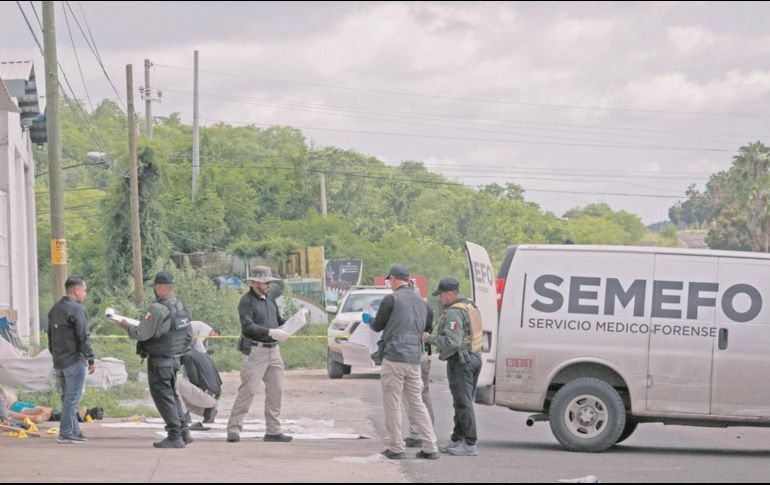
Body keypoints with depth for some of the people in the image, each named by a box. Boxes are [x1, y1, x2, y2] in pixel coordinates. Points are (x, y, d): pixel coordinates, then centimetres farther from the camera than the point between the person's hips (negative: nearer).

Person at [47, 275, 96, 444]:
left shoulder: (54, 309, 14)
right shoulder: (76, 309, -14)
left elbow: (50, 337, 19)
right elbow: (83, 337, -17)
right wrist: (91, 360, -12)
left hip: (58, 362, 9)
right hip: (74, 361, -9)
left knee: (68, 397, 13)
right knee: (72, 398, -6)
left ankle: (74, 432, 16)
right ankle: (66, 434, -7)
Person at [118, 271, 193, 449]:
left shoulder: (158, 309, -20)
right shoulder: (182, 308, 8)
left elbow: (141, 333, -19)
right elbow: (189, 336, 15)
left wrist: (126, 325, -2)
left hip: (159, 362, -9)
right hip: (176, 359, 9)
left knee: (163, 397, -2)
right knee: (172, 395, 19)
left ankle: (175, 436, -3)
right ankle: (184, 432, 18)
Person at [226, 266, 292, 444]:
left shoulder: (270, 300, 16)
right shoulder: (247, 301, -9)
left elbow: (278, 321, 23)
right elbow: (248, 326, -19)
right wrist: (270, 332, -27)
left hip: (273, 350, 8)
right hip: (255, 351, -8)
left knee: (275, 390, 7)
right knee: (248, 390, -9)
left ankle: (273, 431, 12)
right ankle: (233, 429, -4)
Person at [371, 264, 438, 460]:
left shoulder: (391, 299, -7)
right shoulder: (421, 302, 13)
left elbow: (377, 326, 1)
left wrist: (370, 322, 24)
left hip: (394, 358, -6)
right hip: (414, 358, 6)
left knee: (392, 404, 1)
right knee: (417, 403, 11)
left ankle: (396, 448, 1)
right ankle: (430, 447, 5)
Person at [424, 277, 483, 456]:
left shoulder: (454, 313, -18)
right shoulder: (469, 307, 13)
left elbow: (452, 342, -25)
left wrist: (430, 339, -14)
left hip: (460, 361, -10)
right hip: (474, 357, 10)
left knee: (463, 403, -6)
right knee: (463, 402, 15)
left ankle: (470, 445, -4)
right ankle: (457, 441, 22)